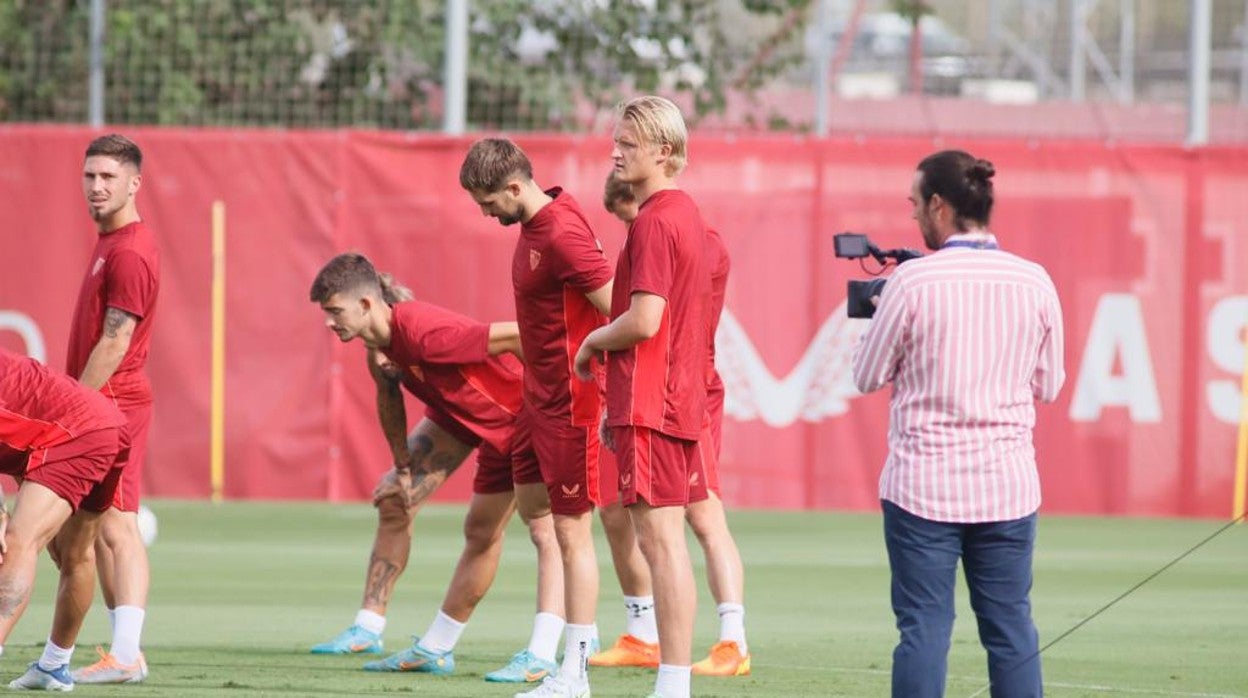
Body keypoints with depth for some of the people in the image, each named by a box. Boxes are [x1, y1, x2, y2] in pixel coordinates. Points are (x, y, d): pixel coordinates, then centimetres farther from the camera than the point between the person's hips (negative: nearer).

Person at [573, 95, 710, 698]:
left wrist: (591, 344, -3)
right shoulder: (687, 214, 16)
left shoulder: (654, 222, -15)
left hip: (650, 405, -10)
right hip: (681, 400, 10)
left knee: (659, 540, -9)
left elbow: (643, 321, -23)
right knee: (668, 542, 11)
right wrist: (620, 405, 23)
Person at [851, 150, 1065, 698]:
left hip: (924, 483, -3)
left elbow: (867, 377, 1)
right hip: (1008, 485, 3)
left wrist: (880, 320, 18)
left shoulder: (913, 281, -10)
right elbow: (1048, 385, 10)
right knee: (1011, 626, 8)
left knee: (923, 626, 0)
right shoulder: (1034, 282, 0)